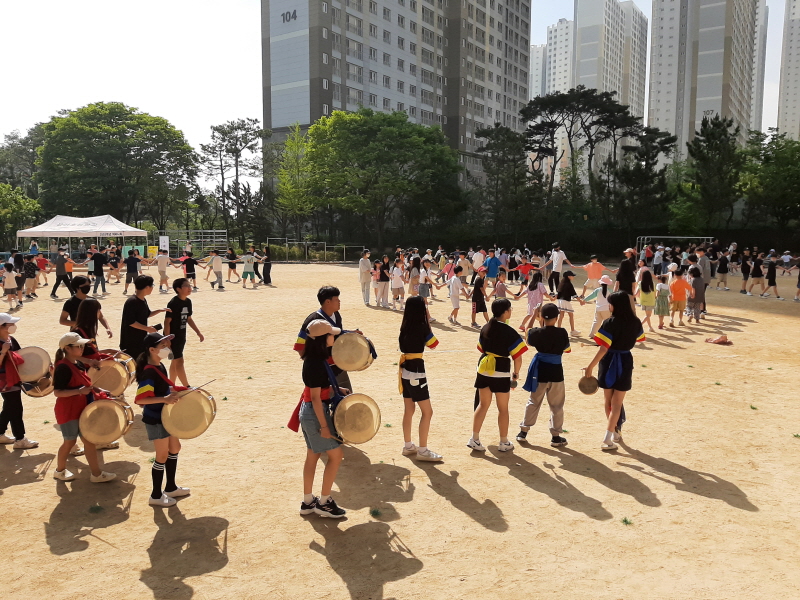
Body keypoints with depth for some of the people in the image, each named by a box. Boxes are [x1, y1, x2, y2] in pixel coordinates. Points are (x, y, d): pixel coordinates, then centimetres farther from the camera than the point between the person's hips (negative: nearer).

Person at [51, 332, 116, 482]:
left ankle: (96, 473, 14)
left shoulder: (79, 364, 6)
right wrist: (79, 391, -30)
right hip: (68, 411, -8)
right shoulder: (63, 367, -20)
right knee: (70, 441, 8)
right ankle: (60, 470, 32)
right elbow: (57, 392, -23)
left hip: (82, 409, 8)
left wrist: (99, 390, 7)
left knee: (89, 440, 8)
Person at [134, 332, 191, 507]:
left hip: (165, 416, 9)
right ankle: (156, 495, 19)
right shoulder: (148, 372, -25)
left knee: (174, 448, 19)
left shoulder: (159, 366, 4)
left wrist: (181, 390, 8)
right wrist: (164, 399, -39)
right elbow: (139, 399, -31)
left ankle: (171, 488, 34)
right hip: (155, 420, -9)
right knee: (162, 456, 2)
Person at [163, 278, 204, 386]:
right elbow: (167, 322, -18)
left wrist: (198, 333, 15)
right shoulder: (173, 303, -18)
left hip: (181, 336, 8)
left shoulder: (188, 302, 5)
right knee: (179, 361, -5)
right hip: (173, 337, -8)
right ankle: (187, 387, -1)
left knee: (175, 361, 15)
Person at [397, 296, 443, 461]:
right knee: (427, 411, -1)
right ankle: (423, 450, 2)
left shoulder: (406, 327, 6)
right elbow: (433, 344, -2)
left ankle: (408, 446, 26)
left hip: (404, 369, 9)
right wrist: (428, 320, 1)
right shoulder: (421, 327, -16)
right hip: (415, 370, -9)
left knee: (409, 410, 17)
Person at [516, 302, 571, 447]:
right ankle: (556, 436, 14)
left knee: (533, 402, 16)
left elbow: (530, 342, 12)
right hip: (555, 371, -2)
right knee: (556, 405, 10)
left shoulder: (536, 332, -9)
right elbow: (566, 349, 1)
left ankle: (523, 431, 21)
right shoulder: (562, 332, -12)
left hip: (539, 371, 2)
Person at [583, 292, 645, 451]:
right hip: (626, 362, 3)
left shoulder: (610, 323, -17)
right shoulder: (635, 322, -2)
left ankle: (615, 432, 30)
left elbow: (603, 349, -22)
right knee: (617, 403, 5)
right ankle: (608, 439, -4)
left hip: (609, 362, -3)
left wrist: (590, 367, -19)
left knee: (609, 401, 17)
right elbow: (638, 339, 17)